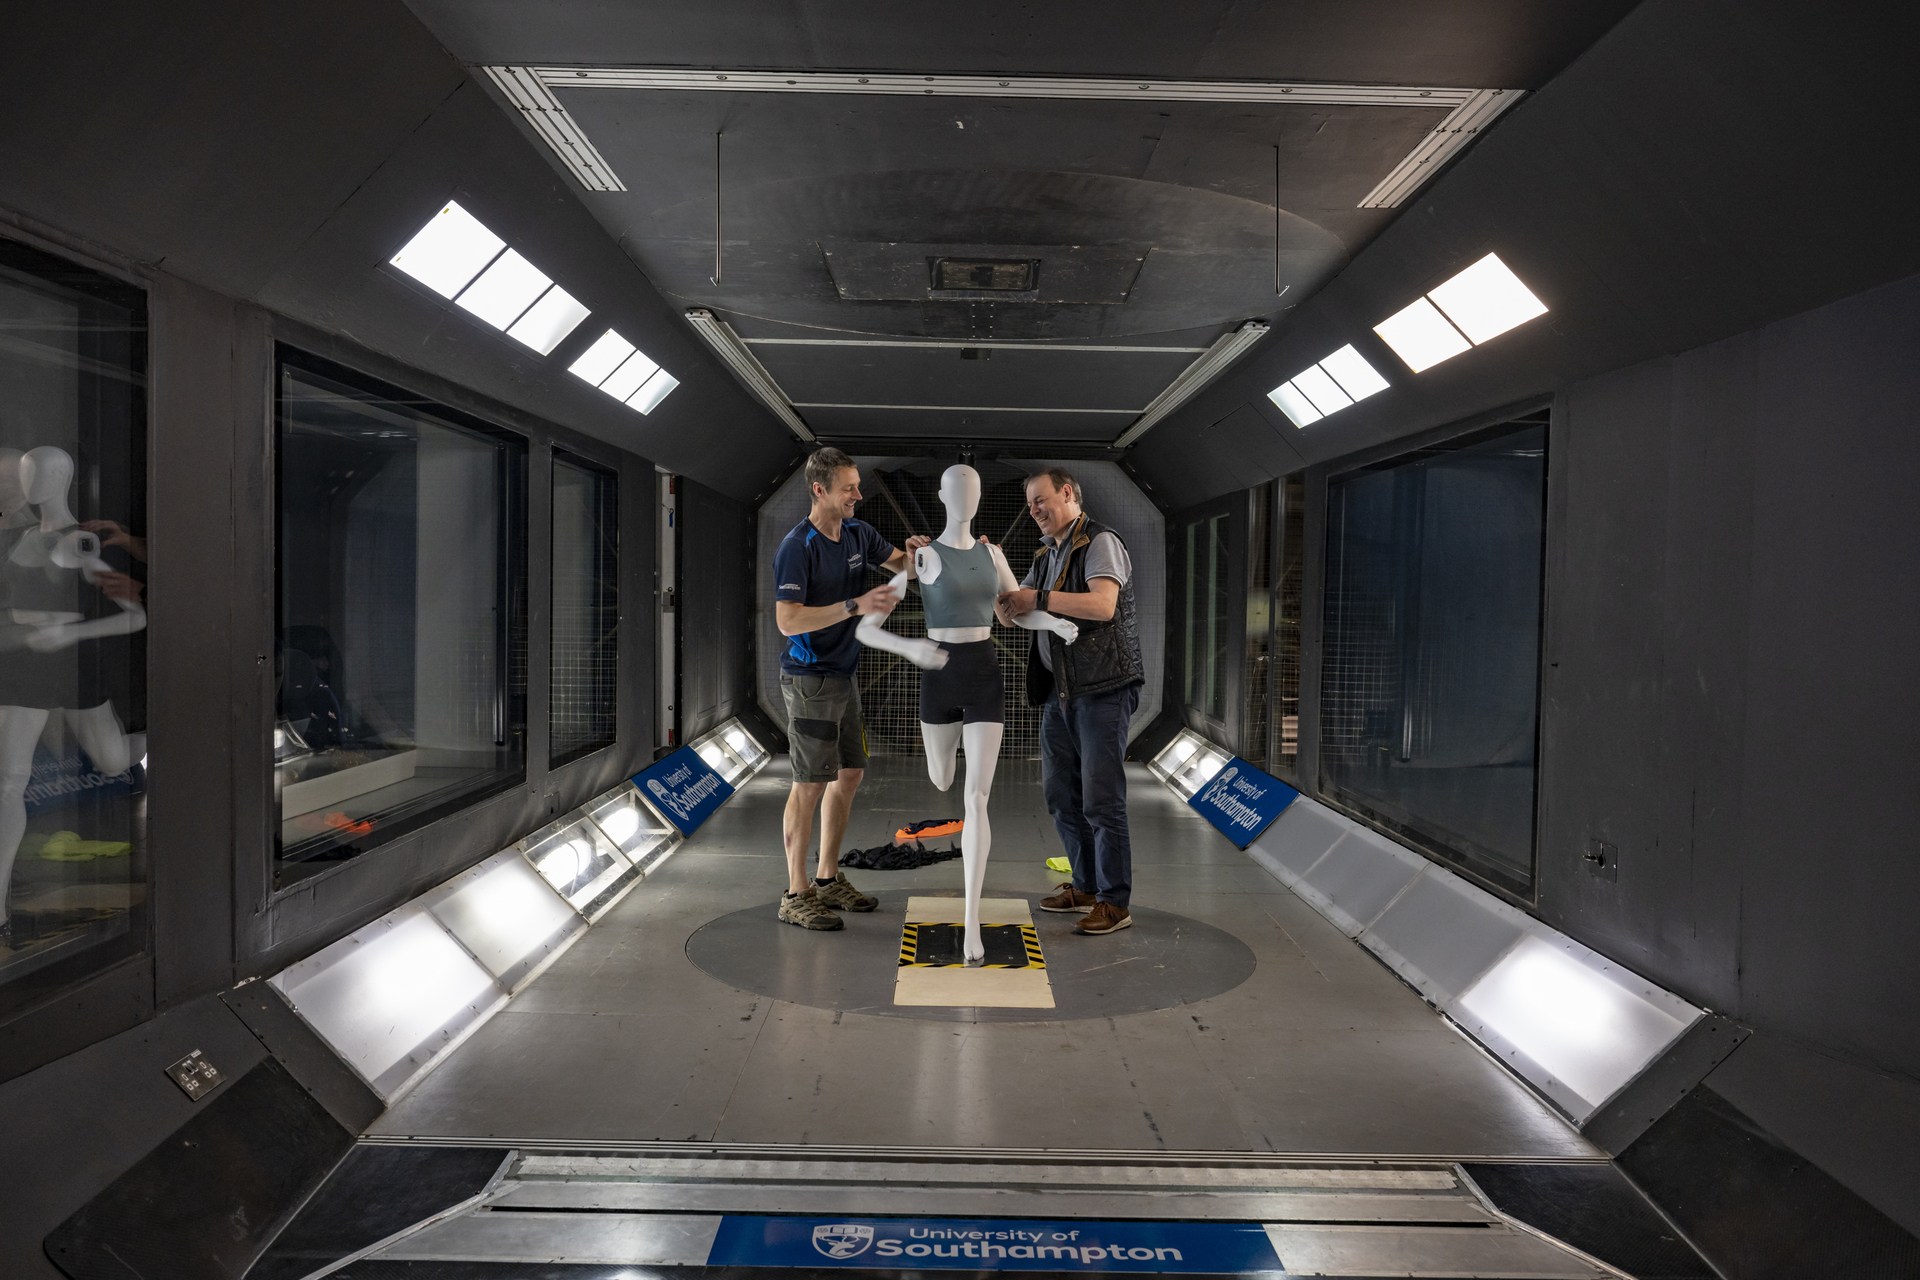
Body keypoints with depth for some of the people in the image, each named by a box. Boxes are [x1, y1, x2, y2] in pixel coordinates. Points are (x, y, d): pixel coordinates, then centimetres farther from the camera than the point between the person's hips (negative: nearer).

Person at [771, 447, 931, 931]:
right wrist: (856, 605, -30)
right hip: (809, 678, -8)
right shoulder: (797, 546, -17)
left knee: (850, 774, 13)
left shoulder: (858, 533, 6)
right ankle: (796, 895, 5)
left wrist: (913, 551, -4)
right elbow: (788, 620, -24)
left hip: (843, 674, 9)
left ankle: (829, 880, 25)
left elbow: (898, 563, 20)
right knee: (811, 783, -5)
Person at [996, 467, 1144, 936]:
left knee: (1101, 799, -6)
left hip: (1102, 689, -9)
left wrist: (1040, 598, -22)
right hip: (1060, 690, 9)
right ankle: (1085, 887, 26)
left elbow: (1103, 605, -25)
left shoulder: (1100, 542, -8)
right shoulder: (1047, 554, 18)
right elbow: (1010, 615, 18)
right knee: (1061, 794, 12)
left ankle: (1115, 902, 4)